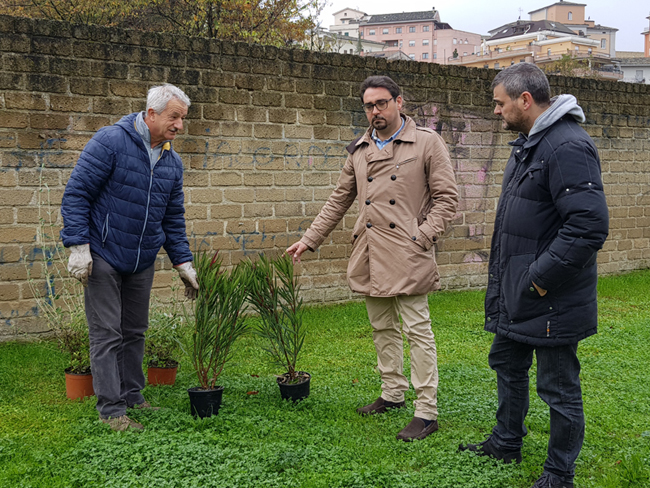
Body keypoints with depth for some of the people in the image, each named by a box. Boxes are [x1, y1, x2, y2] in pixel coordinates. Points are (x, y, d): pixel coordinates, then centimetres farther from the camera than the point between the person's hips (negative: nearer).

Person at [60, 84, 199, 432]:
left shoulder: (172, 162, 7)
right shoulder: (110, 142, -13)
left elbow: (173, 218, 15)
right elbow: (76, 193, -13)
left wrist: (183, 263, 10)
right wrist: (78, 246, -18)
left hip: (142, 262, 6)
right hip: (103, 257, -6)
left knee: (135, 332, 14)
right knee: (107, 334, -3)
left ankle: (132, 397, 27)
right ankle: (111, 410, 4)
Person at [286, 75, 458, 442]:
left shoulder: (428, 143, -1)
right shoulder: (360, 150, 14)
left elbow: (446, 198, -3)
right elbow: (339, 201, 20)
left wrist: (422, 237, -14)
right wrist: (310, 240, 18)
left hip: (407, 256, -6)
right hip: (370, 257, 6)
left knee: (417, 330, -4)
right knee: (383, 328, 15)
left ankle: (427, 412, 2)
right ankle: (393, 393, 30)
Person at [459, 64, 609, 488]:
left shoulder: (568, 147, -22)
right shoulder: (529, 143, 12)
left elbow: (590, 225, -30)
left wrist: (541, 277, -24)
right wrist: (505, 281, 16)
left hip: (552, 300, -10)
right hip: (516, 293, 11)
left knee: (559, 387, 5)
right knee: (507, 364, 24)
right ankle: (507, 443, 43)